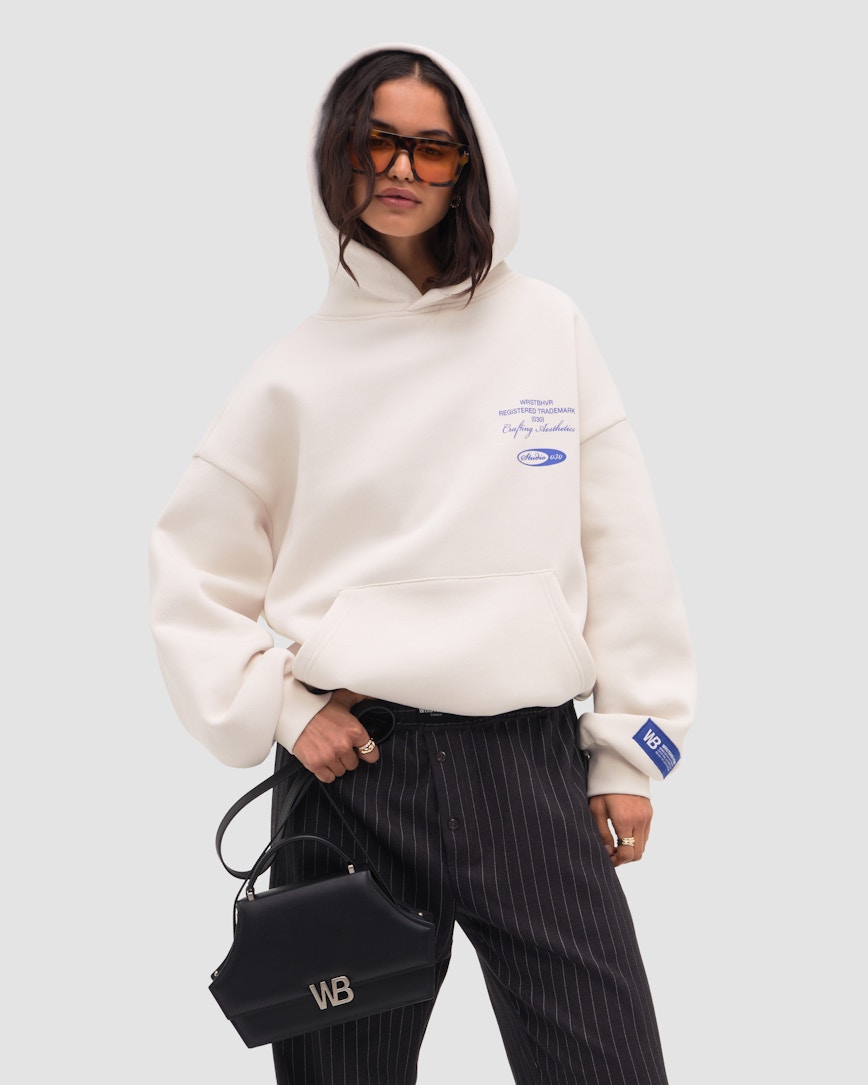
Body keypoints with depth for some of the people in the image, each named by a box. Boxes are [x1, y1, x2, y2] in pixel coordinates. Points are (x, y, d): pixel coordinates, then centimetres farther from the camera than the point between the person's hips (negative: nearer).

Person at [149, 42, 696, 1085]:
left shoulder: (548, 328, 6)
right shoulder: (300, 366, 5)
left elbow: (621, 548, 6)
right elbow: (191, 567, 11)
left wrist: (630, 748, 3)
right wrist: (277, 707, -2)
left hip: (533, 766, 0)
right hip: (349, 764, 0)